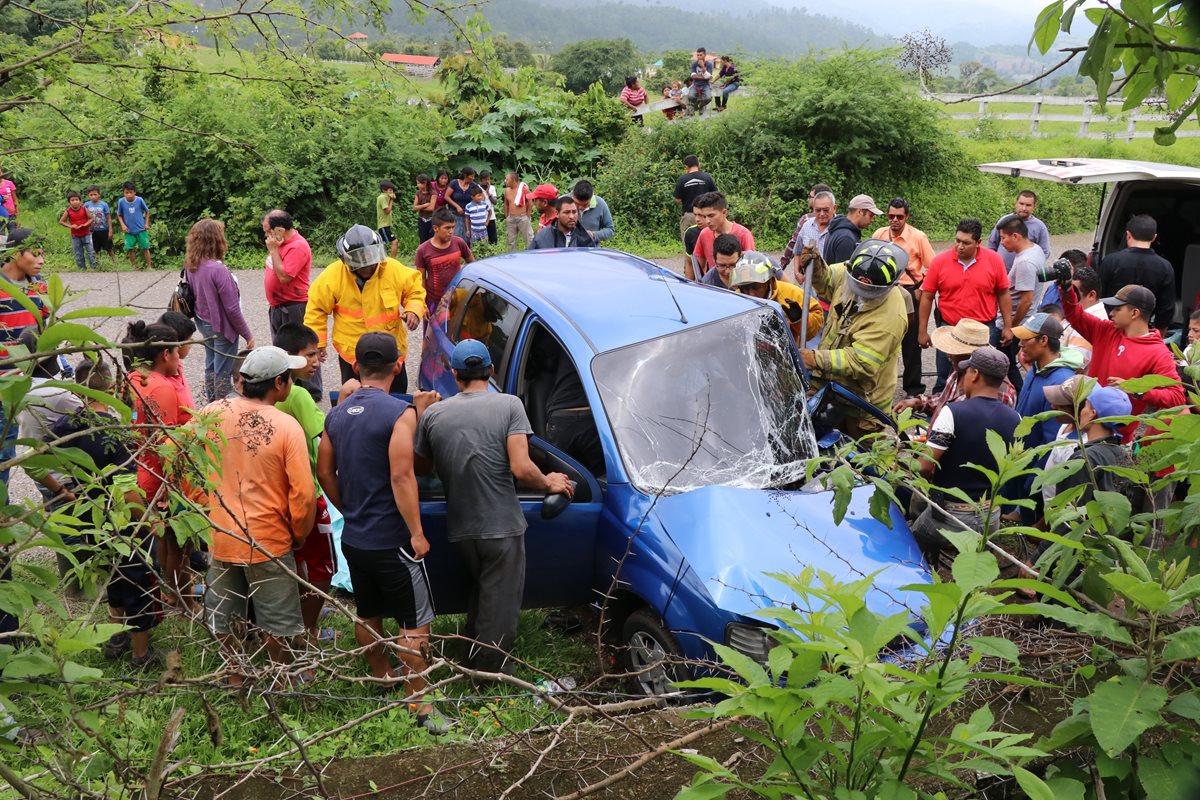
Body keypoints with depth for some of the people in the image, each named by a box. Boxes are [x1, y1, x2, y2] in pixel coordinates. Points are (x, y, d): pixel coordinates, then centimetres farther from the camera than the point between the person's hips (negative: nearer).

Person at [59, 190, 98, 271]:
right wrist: (70, 226, -15)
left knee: (90, 252, -3)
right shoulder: (68, 211, -7)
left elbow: (92, 218, -4)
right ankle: (82, 269, 17)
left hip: (86, 234, -1)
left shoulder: (84, 209, -8)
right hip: (75, 236, 1)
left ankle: (94, 267, 3)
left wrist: (85, 224, -19)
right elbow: (61, 221, -1)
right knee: (78, 254, 7)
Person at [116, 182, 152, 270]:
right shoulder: (121, 202, -10)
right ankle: (134, 267, 16)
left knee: (145, 248, 2)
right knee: (130, 249, 1)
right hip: (129, 231, 1)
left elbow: (147, 211, 4)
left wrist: (147, 223, 1)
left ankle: (149, 266, 12)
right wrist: (123, 225, -9)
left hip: (141, 229, -1)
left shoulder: (139, 200, -12)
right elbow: (119, 215, 3)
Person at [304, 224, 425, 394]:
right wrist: (317, 344, -2)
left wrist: (413, 310, -16)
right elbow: (317, 310, -4)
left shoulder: (394, 270, -13)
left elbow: (415, 291, 4)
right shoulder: (332, 277, -16)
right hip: (352, 354, -2)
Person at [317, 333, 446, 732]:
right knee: (414, 624, 2)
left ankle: (381, 679, 38)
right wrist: (417, 532, -17)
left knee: (367, 615, 21)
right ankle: (419, 704, 4)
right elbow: (402, 478, -23)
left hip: (353, 537, 7)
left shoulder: (336, 414, 4)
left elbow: (325, 471, 11)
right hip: (391, 540, -7)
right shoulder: (400, 412, -17)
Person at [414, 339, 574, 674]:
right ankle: (490, 668, 23)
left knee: (480, 587, 30)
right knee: (500, 603, 12)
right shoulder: (508, 405, -10)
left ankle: (473, 654, 43)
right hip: (501, 527, -5)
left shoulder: (433, 414, 0)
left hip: (459, 529, 5)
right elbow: (521, 468, -19)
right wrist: (549, 484, 2)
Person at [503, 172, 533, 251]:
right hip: (511, 219, 5)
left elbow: (530, 202, -3)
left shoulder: (524, 188, -7)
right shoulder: (507, 190, 7)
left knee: (529, 239, -4)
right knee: (511, 242, 10)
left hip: (522, 218, -5)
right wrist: (506, 217, 13)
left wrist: (527, 216, -3)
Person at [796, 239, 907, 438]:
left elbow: (861, 361, -34)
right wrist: (816, 268, -7)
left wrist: (817, 359, -42)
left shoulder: (890, 317, -31)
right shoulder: (847, 273, -10)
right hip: (828, 386, 7)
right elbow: (826, 282, 16)